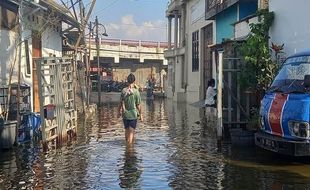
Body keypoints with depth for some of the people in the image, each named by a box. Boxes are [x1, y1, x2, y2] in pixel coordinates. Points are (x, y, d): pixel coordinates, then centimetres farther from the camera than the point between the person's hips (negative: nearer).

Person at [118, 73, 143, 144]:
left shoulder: (123, 91, -5)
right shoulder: (136, 91, -13)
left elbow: (120, 103, 1)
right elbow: (138, 105, -9)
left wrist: (119, 112, 15)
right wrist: (140, 115, 2)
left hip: (125, 114, 3)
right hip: (133, 114, -3)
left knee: (127, 131, 20)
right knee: (131, 132, 3)